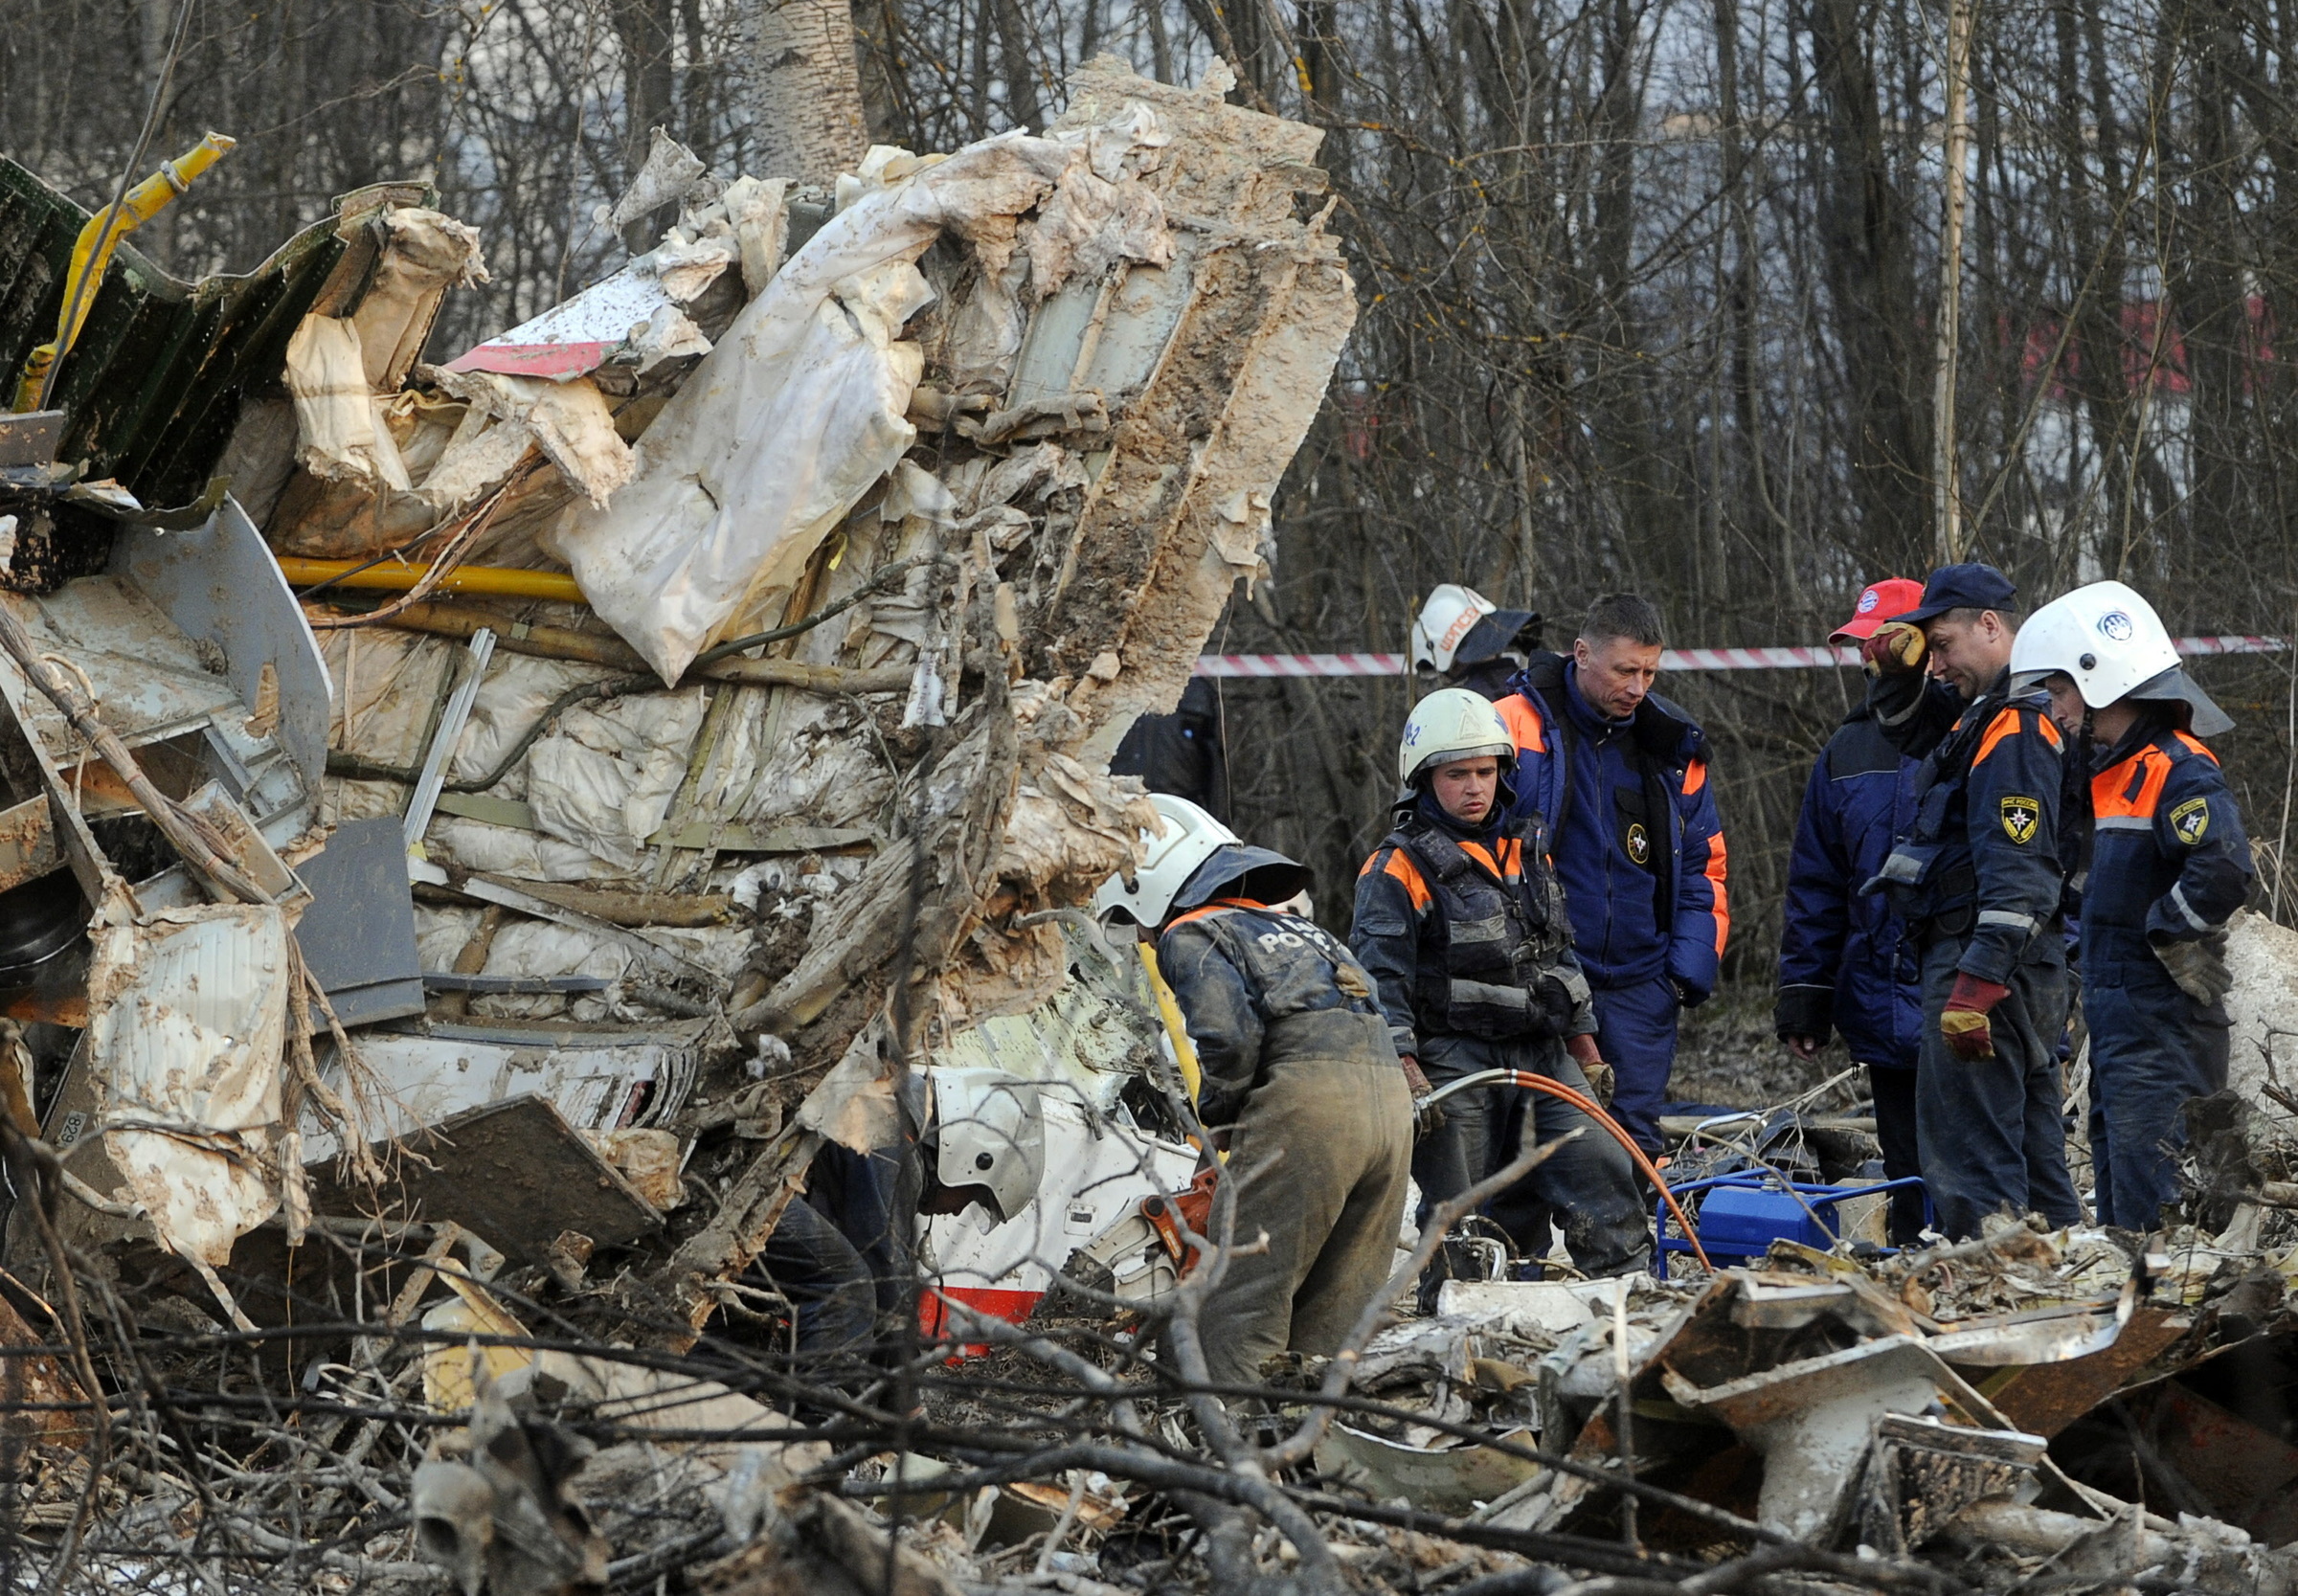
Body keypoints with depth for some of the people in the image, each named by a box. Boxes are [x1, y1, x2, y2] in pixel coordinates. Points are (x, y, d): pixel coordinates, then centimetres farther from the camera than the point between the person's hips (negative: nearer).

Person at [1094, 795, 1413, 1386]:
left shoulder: (1190, 935, 6)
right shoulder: (1292, 925, 31)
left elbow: (1227, 1038, -12)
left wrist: (1216, 1116, 7)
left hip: (1307, 1097, -8)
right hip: (1391, 1091, 8)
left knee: (1238, 1313, -4)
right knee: (1332, 1323, 13)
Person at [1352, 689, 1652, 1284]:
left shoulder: (1526, 851, 15)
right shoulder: (1400, 868, -6)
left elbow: (1561, 951, 23)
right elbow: (1380, 976, -11)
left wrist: (1583, 1042, 21)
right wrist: (1403, 1067, -19)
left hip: (1543, 1055, 6)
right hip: (1455, 1064, -6)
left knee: (1602, 1170, -4)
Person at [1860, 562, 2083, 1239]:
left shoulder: (2013, 728, -16)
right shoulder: (1980, 713, 16)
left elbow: (2017, 873, -24)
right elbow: (1906, 728, 36)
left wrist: (1976, 982, -29)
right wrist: (1898, 670, 13)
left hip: (1987, 959, -11)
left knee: (1969, 1158, -12)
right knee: (2032, 1155, 15)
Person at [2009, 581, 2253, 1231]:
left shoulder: (2180, 770, -15)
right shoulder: (2111, 771, 16)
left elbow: (2224, 870, -29)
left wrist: (2160, 934, -18)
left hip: (2159, 1024, -10)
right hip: (2116, 1024, 10)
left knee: (2149, 1212, -11)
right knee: (2116, 1192, 14)